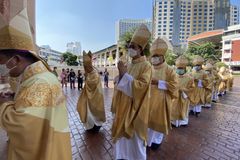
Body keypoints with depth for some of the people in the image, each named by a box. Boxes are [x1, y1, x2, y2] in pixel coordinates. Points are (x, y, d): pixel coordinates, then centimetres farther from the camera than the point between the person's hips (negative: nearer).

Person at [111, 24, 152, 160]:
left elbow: (141, 86, -23)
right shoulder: (130, 66, 9)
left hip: (135, 107, -7)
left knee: (135, 136, 9)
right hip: (124, 105, 7)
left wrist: (125, 74, -22)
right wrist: (121, 74, -6)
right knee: (123, 133, 18)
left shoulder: (146, 66, -12)